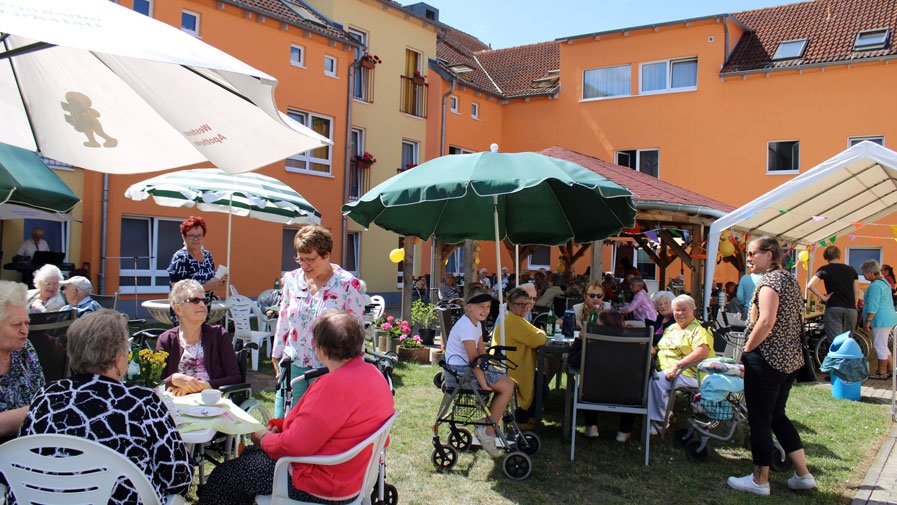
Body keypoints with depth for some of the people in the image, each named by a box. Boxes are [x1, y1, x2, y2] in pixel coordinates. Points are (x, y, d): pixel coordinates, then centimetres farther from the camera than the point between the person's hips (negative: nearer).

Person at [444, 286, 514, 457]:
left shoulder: (476, 323, 11)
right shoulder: (466, 326, -21)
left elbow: (481, 351, 11)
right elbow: (473, 358, -24)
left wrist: (491, 370, -1)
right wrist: (483, 383, -23)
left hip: (469, 366, 10)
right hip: (459, 370, -10)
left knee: (508, 382, 5)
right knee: (507, 388, -12)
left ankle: (489, 426, 10)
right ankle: (488, 431, -3)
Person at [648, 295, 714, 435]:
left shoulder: (699, 330, -3)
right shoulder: (671, 328, 23)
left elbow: (702, 352, -19)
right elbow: (660, 348, 30)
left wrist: (677, 365, -25)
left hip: (688, 374, -7)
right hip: (663, 370, 8)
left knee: (657, 381, -32)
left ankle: (658, 423, -22)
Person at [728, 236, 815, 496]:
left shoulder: (770, 280, -14)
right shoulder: (789, 279, 15)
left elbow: (766, 322, -24)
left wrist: (746, 350, -13)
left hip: (768, 358, -10)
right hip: (790, 358, 10)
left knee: (759, 419, 1)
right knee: (777, 416, 19)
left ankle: (760, 481, 11)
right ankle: (803, 474, 22)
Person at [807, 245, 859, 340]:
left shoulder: (824, 269, 3)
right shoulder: (851, 270, 13)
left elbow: (810, 285, -11)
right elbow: (856, 293, 13)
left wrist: (823, 298, -4)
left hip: (833, 309, -3)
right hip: (850, 309, 3)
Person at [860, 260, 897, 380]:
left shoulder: (875, 286, -20)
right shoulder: (884, 281, 14)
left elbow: (873, 307, -23)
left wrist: (867, 321, -18)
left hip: (881, 320, -11)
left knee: (880, 346, -2)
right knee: (883, 345, 19)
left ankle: (882, 373, 5)